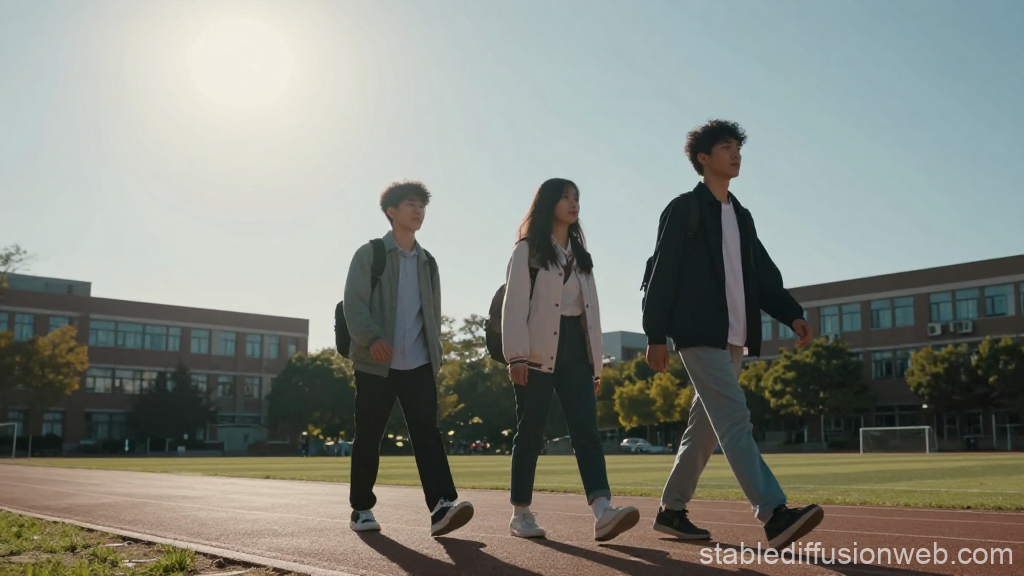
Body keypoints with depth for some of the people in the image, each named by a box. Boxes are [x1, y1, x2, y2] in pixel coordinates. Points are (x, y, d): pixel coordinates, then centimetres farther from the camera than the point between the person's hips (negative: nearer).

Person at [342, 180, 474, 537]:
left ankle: (442, 507, -20)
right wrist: (372, 338, -25)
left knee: (427, 432, -11)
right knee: (368, 438, 4)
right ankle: (362, 509, 19)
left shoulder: (427, 262, 17)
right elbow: (353, 302, -9)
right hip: (375, 364, -3)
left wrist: (436, 356, 9)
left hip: (418, 366, 3)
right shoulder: (369, 254, 2)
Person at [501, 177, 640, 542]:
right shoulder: (527, 250, 4)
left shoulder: (580, 255, 21)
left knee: (586, 430, -10)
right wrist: (517, 355, -18)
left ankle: (603, 512, -22)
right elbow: (515, 303, -6)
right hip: (539, 352, -5)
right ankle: (520, 514, 11)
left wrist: (596, 363, 13)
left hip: (575, 350, 5)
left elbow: (591, 309, 19)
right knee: (530, 434, 0)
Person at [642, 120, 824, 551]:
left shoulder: (741, 216, 20)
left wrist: (791, 315, 1)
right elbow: (662, 274, -6)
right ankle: (774, 515, -26)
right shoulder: (684, 209, -1)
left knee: (705, 427, 10)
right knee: (734, 419, -18)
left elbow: (763, 274, 16)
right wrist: (656, 336, -11)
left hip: (733, 337, 8)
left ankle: (671, 511, 20)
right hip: (699, 334, -8)